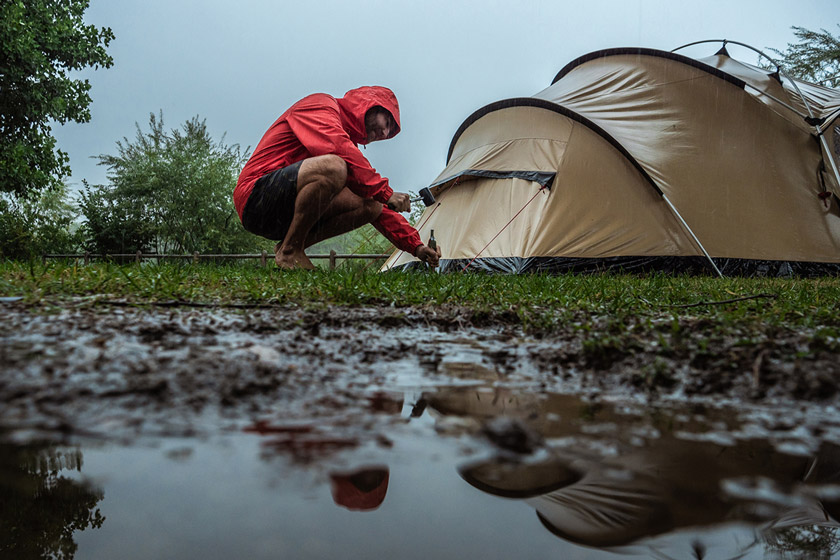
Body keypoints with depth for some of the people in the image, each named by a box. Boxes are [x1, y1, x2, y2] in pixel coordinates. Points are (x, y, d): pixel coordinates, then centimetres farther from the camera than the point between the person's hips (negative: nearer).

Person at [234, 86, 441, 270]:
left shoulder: (348, 140, 21)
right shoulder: (320, 104, -2)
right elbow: (338, 149, -23)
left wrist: (416, 246, 9)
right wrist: (385, 192, -21)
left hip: (285, 214, 8)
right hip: (256, 197, -8)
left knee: (372, 205, -5)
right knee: (332, 167, -34)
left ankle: (289, 245, -3)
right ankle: (289, 252, -19)